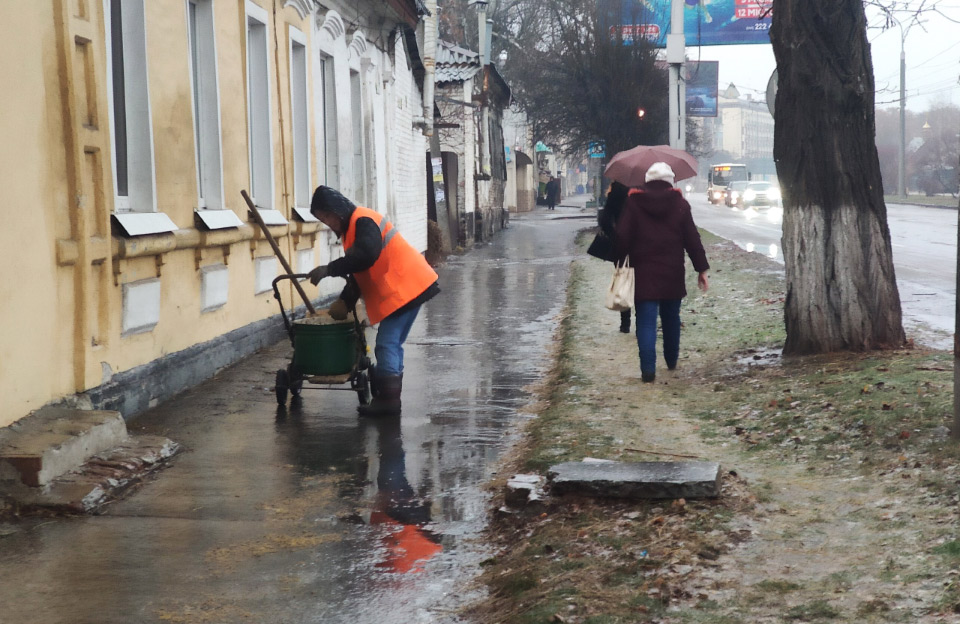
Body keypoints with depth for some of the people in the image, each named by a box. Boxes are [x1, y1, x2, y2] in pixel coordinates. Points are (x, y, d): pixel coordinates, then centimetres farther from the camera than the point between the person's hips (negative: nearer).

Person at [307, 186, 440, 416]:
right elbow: (357, 274, 22)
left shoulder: (363, 222, -14)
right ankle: (389, 398, 17)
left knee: (387, 344, -12)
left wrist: (329, 269, -25)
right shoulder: (352, 226, 19)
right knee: (391, 344, 13)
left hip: (405, 288, -11)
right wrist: (344, 301, 13)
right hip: (404, 288, 11)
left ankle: (388, 399, -12)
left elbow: (366, 256, -31)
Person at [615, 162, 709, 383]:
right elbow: (692, 239, 0)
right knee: (671, 318, 19)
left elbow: (623, 238, -5)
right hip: (673, 273, 2)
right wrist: (702, 269, 5)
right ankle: (672, 360, 33)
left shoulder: (633, 204, -2)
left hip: (644, 273, -2)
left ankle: (648, 368, -15)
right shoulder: (680, 204, 1)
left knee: (646, 321, -4)